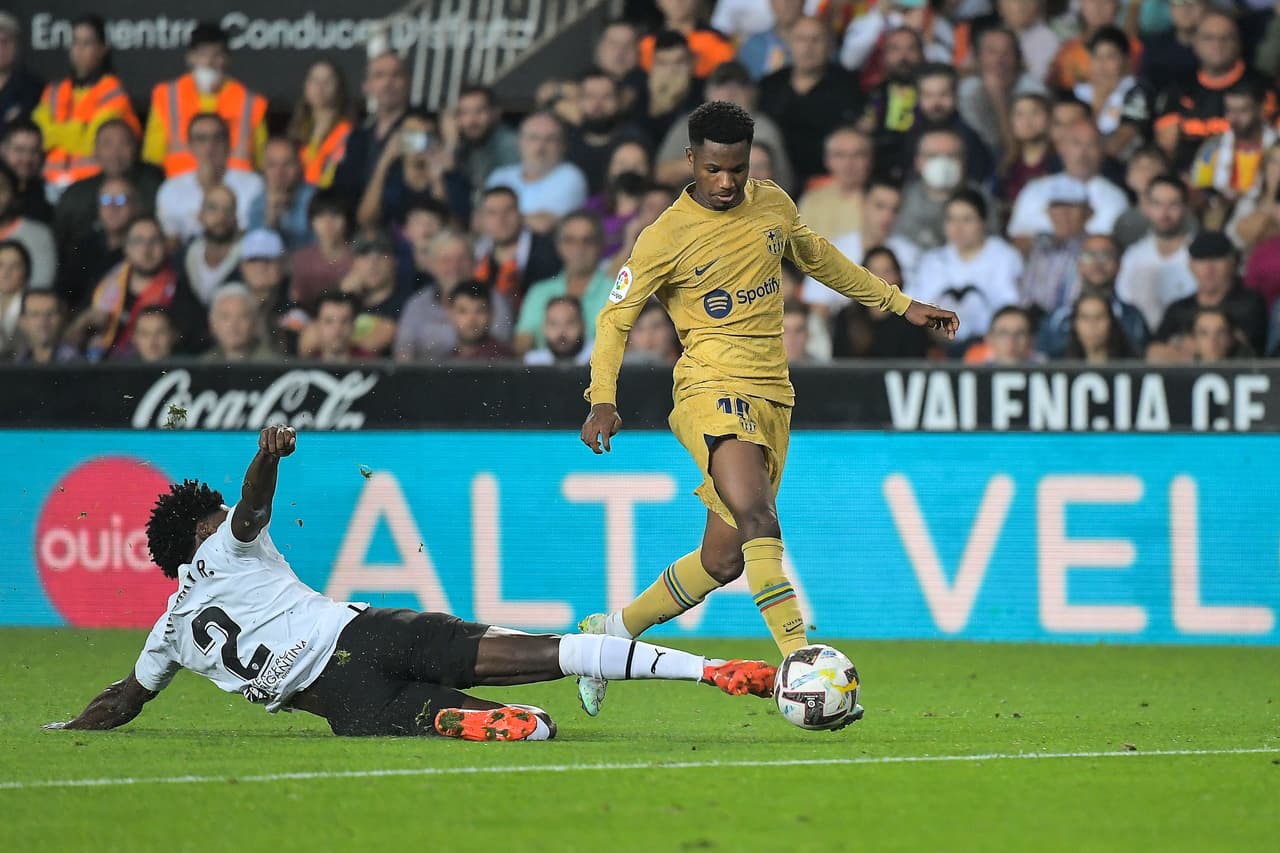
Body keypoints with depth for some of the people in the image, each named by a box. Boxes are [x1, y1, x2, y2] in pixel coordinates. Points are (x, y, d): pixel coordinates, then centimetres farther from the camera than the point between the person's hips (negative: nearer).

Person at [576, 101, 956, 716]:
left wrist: (901, 304, 31)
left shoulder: (773, 205, 9)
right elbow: (616, 316, 0)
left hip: (772, 398, 6)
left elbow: (817, 257, 28)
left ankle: (612, 630, 24)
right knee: (757, 521, -29)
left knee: (723, 559, 7)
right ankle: (797, 656, -36)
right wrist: (603, 399, -13)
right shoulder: (667, 237, -7)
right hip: (711, 388, -6)